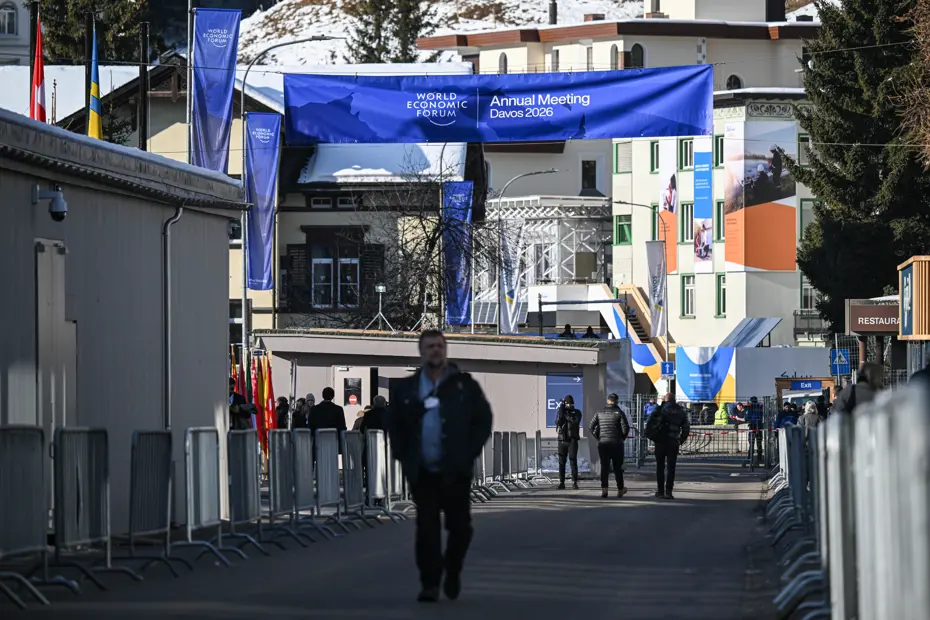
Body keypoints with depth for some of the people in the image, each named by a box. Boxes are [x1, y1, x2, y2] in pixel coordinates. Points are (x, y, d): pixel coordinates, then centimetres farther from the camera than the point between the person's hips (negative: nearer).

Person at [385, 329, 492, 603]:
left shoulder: (465, 385, 3)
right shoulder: (406, 388, 7)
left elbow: (484, 420, 5)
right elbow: (393, 424, 15)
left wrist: (469, 453, -3)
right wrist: (403, 456, 4)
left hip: (455, 471, -1)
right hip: (422, 472, 1)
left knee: (459, 526, 3)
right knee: (427, 528, -3)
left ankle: (452, 571, 27)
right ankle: (430, 584, -1)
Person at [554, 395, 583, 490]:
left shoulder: (577, 413, 4)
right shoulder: (560, 412, 9)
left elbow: (575, 421, -15)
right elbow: (558, 422, -9)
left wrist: (566, 415, -10)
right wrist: (561, 410, -13)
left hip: (572, 440, -2)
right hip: (562, 440, 2)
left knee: (573, 461, -7)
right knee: (561, 462, 1)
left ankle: (574, 483, -6)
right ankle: (561, 483, 4)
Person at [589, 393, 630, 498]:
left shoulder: (600, 413, 5)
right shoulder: (619, 412, -4)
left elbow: (592, 427, 3)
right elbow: (625, 427, -11)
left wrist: (598, 437, 10)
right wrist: (622, 437, 5)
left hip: (603, 443, 1)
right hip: (617, 444, -1)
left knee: (604, 467, 0)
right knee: (618, 468, 9)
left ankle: (604, 488, -17)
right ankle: (620, 490, 17)